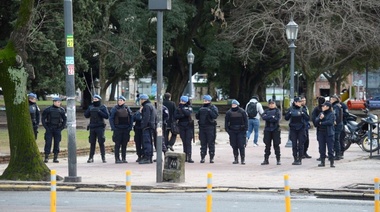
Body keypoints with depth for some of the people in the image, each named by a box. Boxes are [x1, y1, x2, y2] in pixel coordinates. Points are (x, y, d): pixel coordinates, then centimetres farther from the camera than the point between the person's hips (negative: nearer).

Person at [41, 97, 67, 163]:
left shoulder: (61, 110, 3)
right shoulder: (48, 110, -2)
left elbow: (65, 119, 10)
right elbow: (43, 118, 3)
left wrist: (62, 127, 0)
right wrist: (46, 127, -4)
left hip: (57, 129, 2)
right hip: (49, 129, -2)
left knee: (57, 143, 3)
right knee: (48, 142, -5)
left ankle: (55, 158, 9)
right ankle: (46, 157, -1)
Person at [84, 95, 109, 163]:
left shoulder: (103, 107, 1)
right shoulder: (91, 107, 12)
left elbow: (106, 116, -6)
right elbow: (86, 115, 9)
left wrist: (99, 111, -16)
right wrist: (89, 110, -8)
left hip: (100, 127, -3)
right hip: (92, 127, 3)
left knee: (101, 143, -6)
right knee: (92, 143, 4)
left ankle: (103, 157, -3)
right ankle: (91, 157, 8)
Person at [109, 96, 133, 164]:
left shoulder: (127, 108, 7)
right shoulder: (114, 109, 0)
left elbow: (131, 118, 10)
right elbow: (111, 118, 0)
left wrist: (130, 127, 1)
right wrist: (113, 127, -9)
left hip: (126, 129, 3)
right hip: (118, 129, -3)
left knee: (124, 144, 6)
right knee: (117, 144, -3)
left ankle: (124, 158, 12)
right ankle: (117, 159, 0)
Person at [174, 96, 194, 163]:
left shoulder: (189, 107, 3)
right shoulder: (178, 108, 9)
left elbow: (188, 113, -17)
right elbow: (175, 116, -3)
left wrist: (182, 108, -18)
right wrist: (182, 115, -15)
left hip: (188, 126, -3)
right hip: (181, 126, 3)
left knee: (188, 142, -10)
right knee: (184, 142, 4)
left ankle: (189, 157, -15)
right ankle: (185, 157, 7)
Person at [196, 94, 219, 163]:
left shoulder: (213, 108, 1)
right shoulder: (202, 108, 16)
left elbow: (215, 116, -14)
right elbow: (197, 117, 15)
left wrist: (209, 111, -25)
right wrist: (199, 112, -4)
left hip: (210, 127, -5)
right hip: (202, 127, 5)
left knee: (211, 143, -4)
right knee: (203, 143, 6)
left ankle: (211, 158, 0)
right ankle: (202, 158, 9)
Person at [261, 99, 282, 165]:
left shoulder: (277, 111, 5)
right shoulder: (266, 111, 12)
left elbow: (277, 118, -12)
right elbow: (263, 117, -7)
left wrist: (268, 118, -9)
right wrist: (272, 117, -14)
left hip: (276, 129, -2)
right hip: (267, 129, 2)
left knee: (276, 145, -3)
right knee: (267, 145, 4)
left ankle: (278, 160, 2)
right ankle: (266, 160, 9)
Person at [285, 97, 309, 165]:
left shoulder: (302, 109, 2)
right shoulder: (291, 109, 4)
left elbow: (307, 118, -3)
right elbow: (286, 118, 4)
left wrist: (303, 114, -19)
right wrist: (289, 113, -14)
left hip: (301, 129, -1)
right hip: (293, 129, 1)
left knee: (300, 144, -2)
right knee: (294, 145, 3)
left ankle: (300, 159, 3)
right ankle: (295, 159, 10)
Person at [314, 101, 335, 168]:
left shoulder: (331, 114, -2)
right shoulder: (321, 113, 14)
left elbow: (330, 122, -16)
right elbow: (316, 121, 5)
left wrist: (321, 123, -7)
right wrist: (320, 118, -14)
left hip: (329, 133, -5)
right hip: (321, 133, 5)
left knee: (330, 148, -6)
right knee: (321, 148, 6)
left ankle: (332, 162, -3)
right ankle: (322, 161, 13)